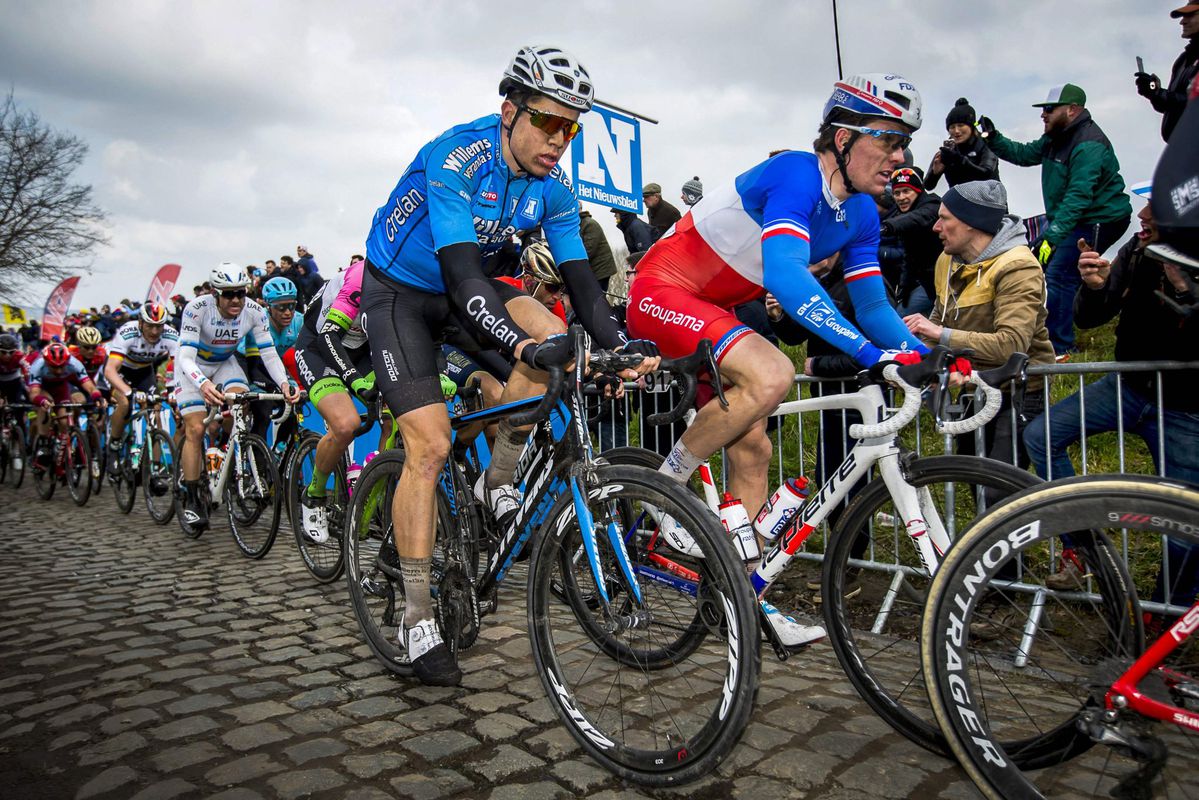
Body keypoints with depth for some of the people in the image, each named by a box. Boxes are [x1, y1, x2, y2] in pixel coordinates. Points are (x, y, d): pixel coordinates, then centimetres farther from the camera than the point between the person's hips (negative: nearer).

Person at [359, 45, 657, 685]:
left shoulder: (553, 190, -8)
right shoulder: (457, 156, -28)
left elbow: (580, 280, -11)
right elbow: (462, 273, -39)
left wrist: (623, 345, -28)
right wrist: (521, 346, -52)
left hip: (464, 287, 6)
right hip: (398, 290, -6)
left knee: (549, 330, -24)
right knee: (431, 444, -16)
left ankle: (496, 484, -5)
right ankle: (417, 617, -4)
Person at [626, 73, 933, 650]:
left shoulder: (861, 214, 4)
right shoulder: (797, 174, -23)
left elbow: (872, 304, 6)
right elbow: (784, 274, -39)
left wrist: (924, 355, -11)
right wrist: (868, 352, -44)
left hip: (712, 308, 9)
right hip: (662, 291, -8)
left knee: (752, 450, 3)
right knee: (771, 375, -32)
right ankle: (666, 489, -11)